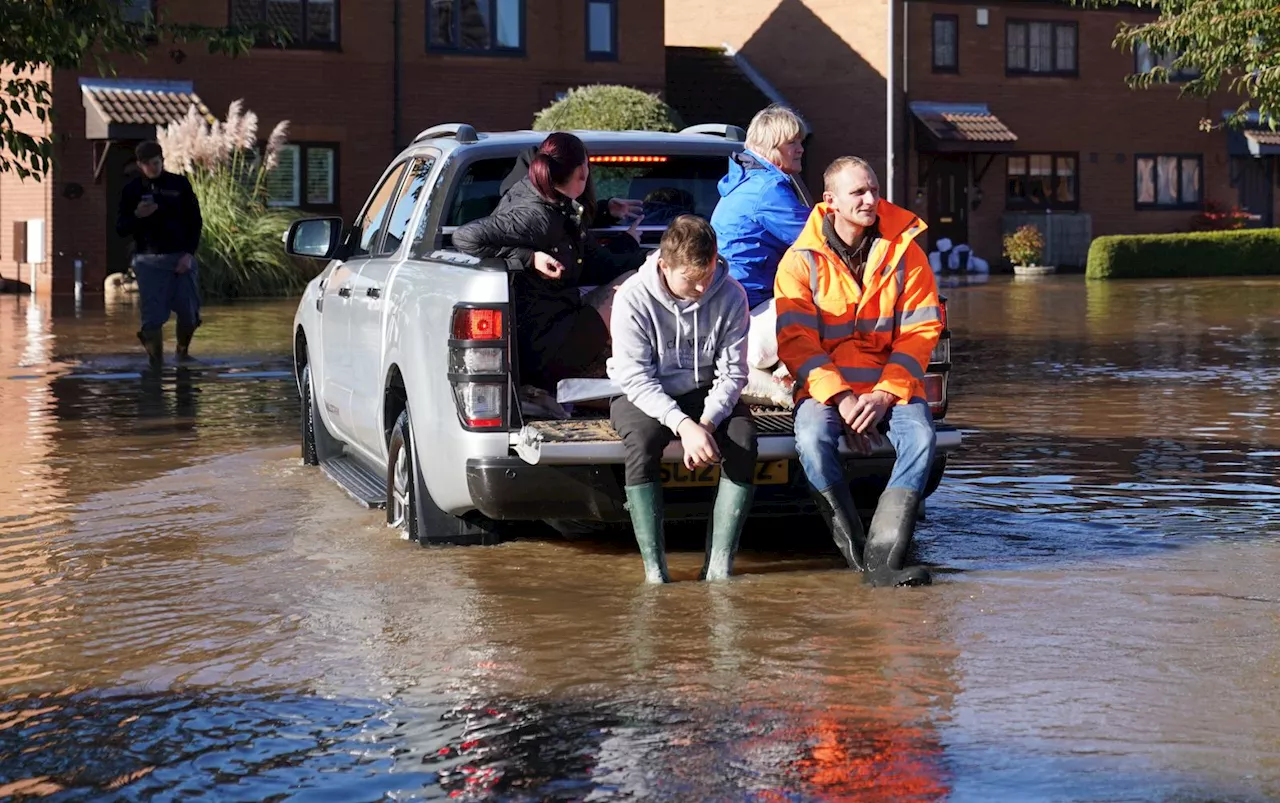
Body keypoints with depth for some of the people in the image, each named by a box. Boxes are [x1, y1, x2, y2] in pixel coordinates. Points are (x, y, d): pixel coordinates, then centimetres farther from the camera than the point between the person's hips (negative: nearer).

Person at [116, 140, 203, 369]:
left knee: (189, 313, 2)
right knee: (153, 317, -10)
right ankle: (156, 362, -1)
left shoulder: (180, 184, 6)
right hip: (149, 261, -1)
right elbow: (121, 229, 5)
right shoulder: (132, 190, 6)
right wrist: (137, 216, -16)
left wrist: (189, 253, -6)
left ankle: (183, 351, 29)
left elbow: (195, 221, 6)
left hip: (181, 258, 1)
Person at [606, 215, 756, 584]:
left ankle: (719, 566, -28)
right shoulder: (634, 298, -20)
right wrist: (684, 426, -34)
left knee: (743, 437, -28)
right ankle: (654, 571, -33)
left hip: (705, 394, 2)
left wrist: (707, 422, -27)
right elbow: (637, 378, -21)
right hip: (643, 396, -2)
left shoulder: (731, 295, -13)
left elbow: (732, 372, -9)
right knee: (642, 439, -35)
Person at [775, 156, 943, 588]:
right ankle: (855, 549, -22)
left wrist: (885, 394, -14)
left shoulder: (905, 252, 3)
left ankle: (883, 557, -32)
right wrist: (840, 397, -19)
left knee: (921, 436, -29)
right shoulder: (801, 259, 0)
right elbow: (795, 341, -7)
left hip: (891, 384, 1)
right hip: (825, 385, -1)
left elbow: (922, 330, -1)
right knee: (812, 439, -33)